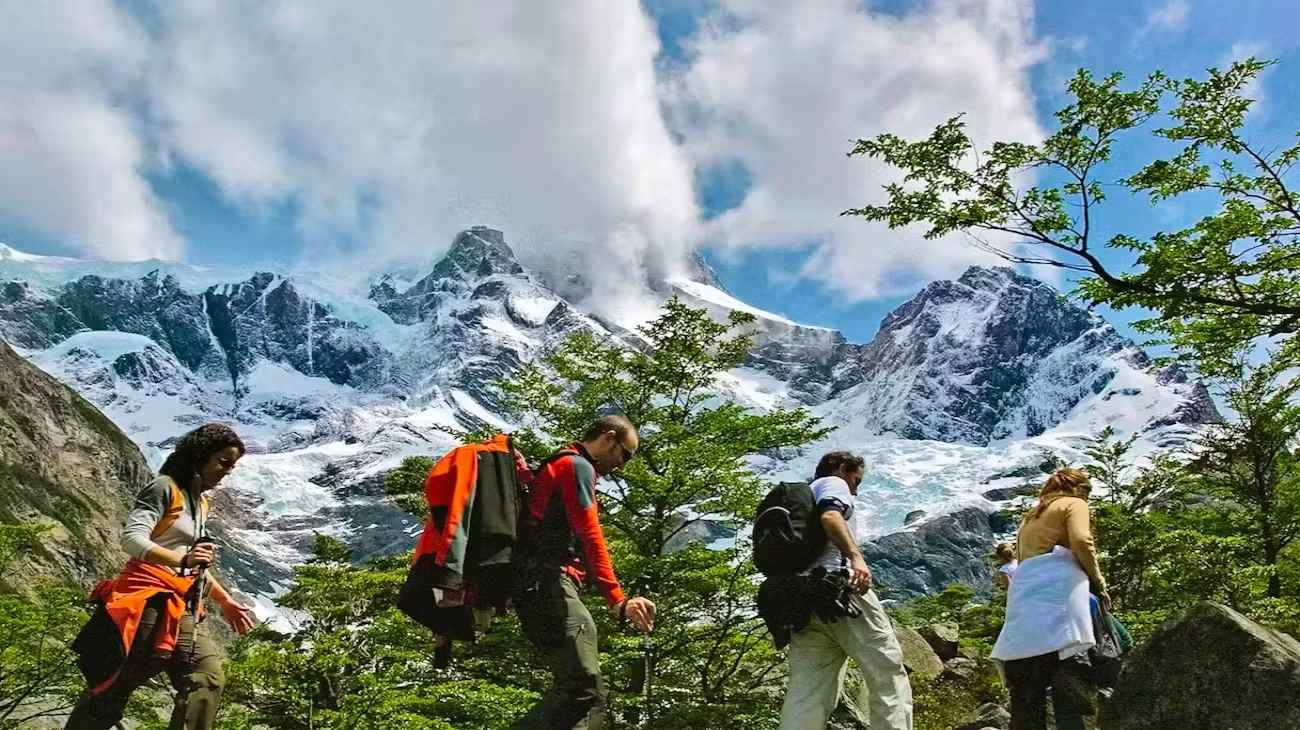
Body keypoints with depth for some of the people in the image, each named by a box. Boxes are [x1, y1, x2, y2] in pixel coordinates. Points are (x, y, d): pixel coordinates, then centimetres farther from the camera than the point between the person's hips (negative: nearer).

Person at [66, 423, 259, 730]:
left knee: (209, 678, -9)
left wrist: (227, 603, 25)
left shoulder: (201, 503, 20)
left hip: (180, 606, 8)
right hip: (147, 597, -8)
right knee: (112, 688, -4)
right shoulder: (164, 488, -4)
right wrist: (182, 560, -33)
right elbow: (132, 538, -18)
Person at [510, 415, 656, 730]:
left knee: (571, 690, 9)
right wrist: (618, 600, -23)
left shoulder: (557, 465, 29)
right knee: (586, 693, -18)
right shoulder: (577, 466, -4)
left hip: (537, 587, 10)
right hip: (549, 583, -10)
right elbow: (589, 537, -16)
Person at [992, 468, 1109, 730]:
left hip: (1023, 595, 6)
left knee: (1025, 701, 1)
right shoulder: (1074, 504, 14)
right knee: (1068, 698, -10)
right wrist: (1097, 580, 5)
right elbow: (1081, 541, -6)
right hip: (1057, 594, -6)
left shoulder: (1029, 518, 33)